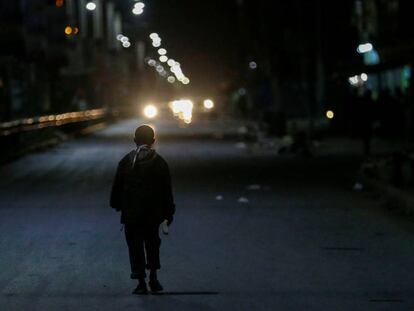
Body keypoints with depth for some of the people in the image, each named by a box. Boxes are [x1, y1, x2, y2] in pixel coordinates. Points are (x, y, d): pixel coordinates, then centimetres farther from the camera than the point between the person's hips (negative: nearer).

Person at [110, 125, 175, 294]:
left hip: (131, 213, -1)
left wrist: (116, 205, 18)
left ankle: (141, 283, 1)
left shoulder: (126, 161, -3)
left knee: (135, 246, 5)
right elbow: (166, 190, -1)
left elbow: (117, 187, 3)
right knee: (152, 243, 18)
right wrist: (168, 213, 6)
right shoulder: (159, 162, -4)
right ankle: (153, 279, 16)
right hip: (153, 212, 1)